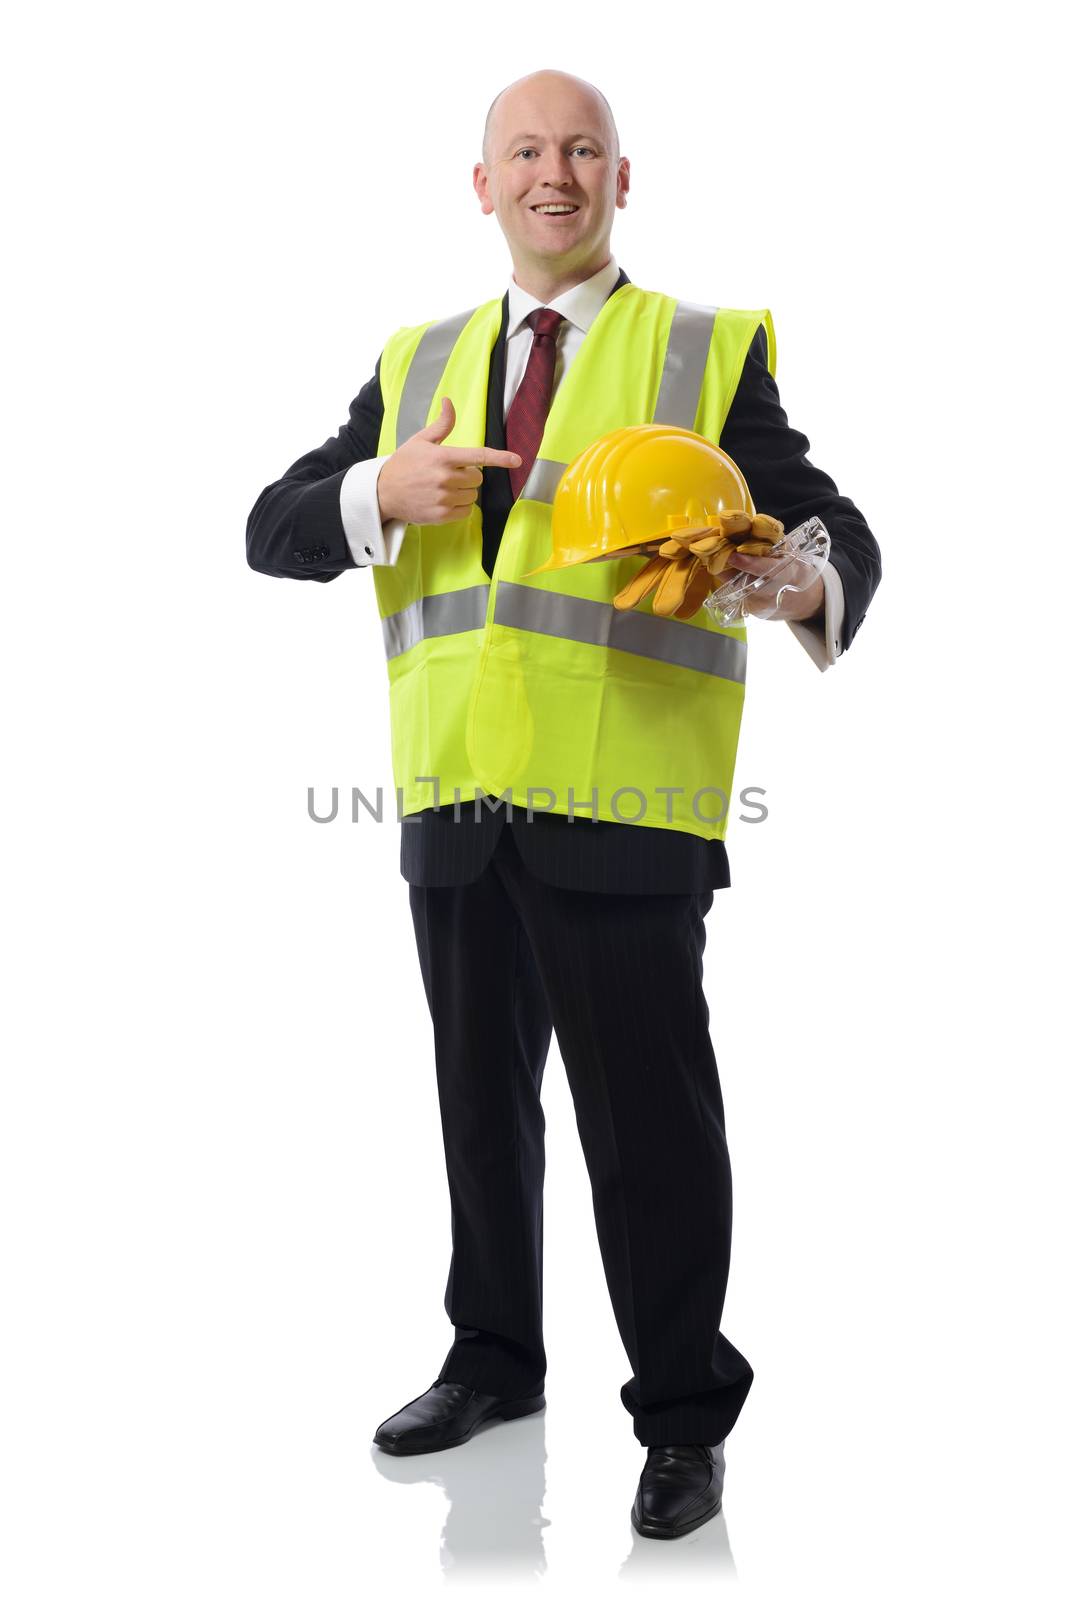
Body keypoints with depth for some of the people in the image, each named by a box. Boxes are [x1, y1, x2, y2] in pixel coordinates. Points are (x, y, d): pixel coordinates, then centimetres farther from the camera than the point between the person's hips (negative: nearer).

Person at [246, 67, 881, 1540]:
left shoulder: (707, 354, 3)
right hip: (458, 804, 5)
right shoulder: (419, 365, 15)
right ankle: (496, 1360, 37)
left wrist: (808, 581, -29)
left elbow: (834, 528, -5)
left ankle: (684, 1419, 18)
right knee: (483, 1102, 17)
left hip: (624, 810, -4)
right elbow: (272, 534, 10)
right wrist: (376, 495, -12)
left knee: (649, 1122, 1)